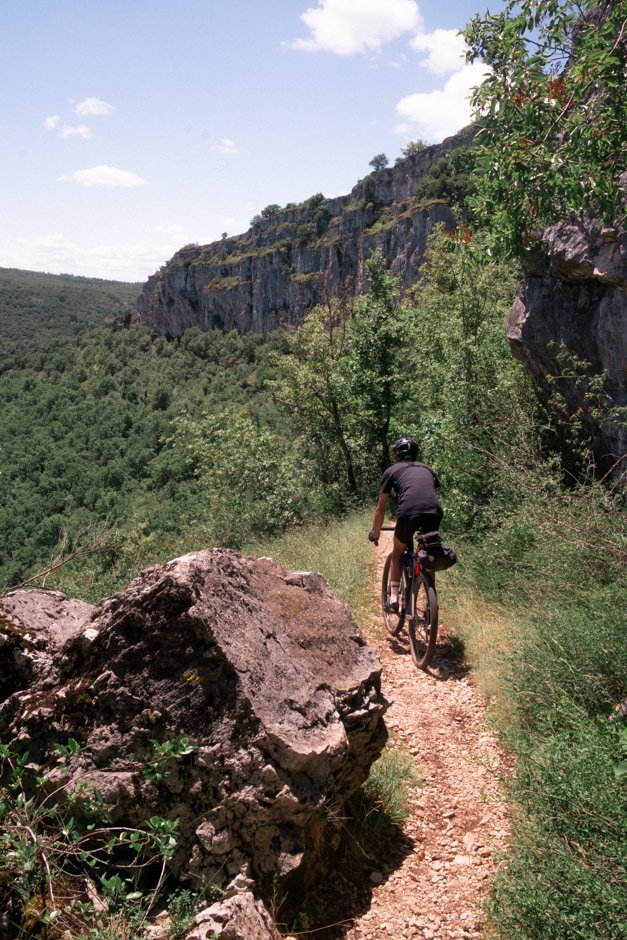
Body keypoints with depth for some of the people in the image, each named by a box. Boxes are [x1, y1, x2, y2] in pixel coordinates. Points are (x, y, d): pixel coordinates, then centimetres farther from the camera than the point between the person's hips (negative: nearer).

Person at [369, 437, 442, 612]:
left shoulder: (392, 470, 22)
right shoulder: (427, 469, 32)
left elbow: (381, 509, 25)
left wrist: (375, 533, 37)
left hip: (408, 512, -3)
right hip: (434, 512, 3)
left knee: (398, 551, 23)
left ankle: (394, 597, 15)